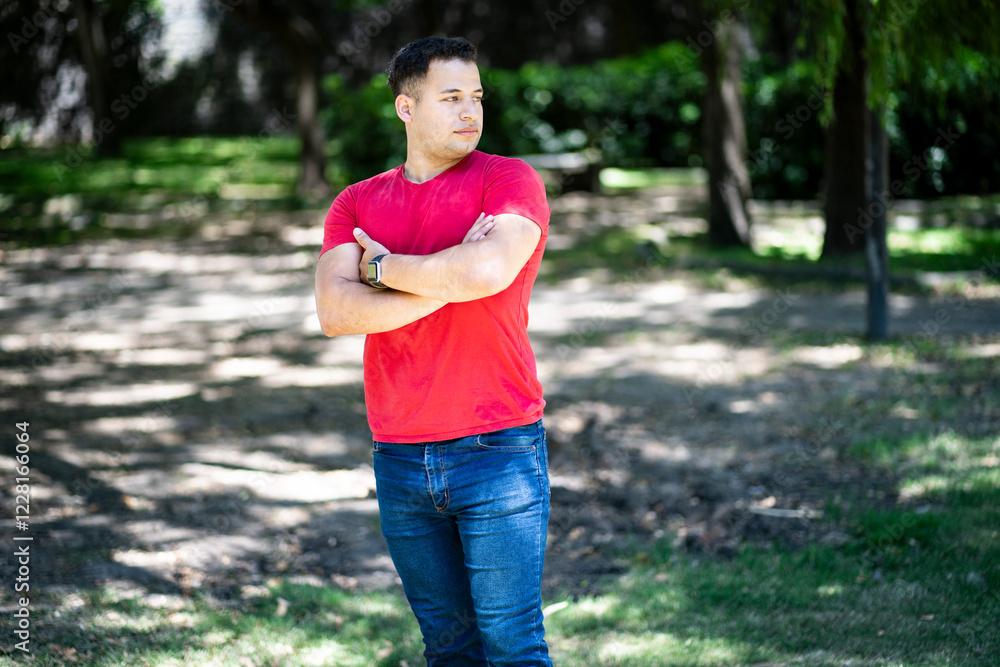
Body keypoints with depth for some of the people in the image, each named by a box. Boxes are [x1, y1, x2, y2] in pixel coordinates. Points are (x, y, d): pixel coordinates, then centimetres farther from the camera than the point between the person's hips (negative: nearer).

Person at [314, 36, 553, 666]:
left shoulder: (511, 181, -2)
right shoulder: (356, 205, 9)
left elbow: (487, 272, -22)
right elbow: (336, 312, -7)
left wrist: (381, 266, -6)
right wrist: (448, 280, -14)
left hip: (498, 449, -4)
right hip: (401, 461, 4)